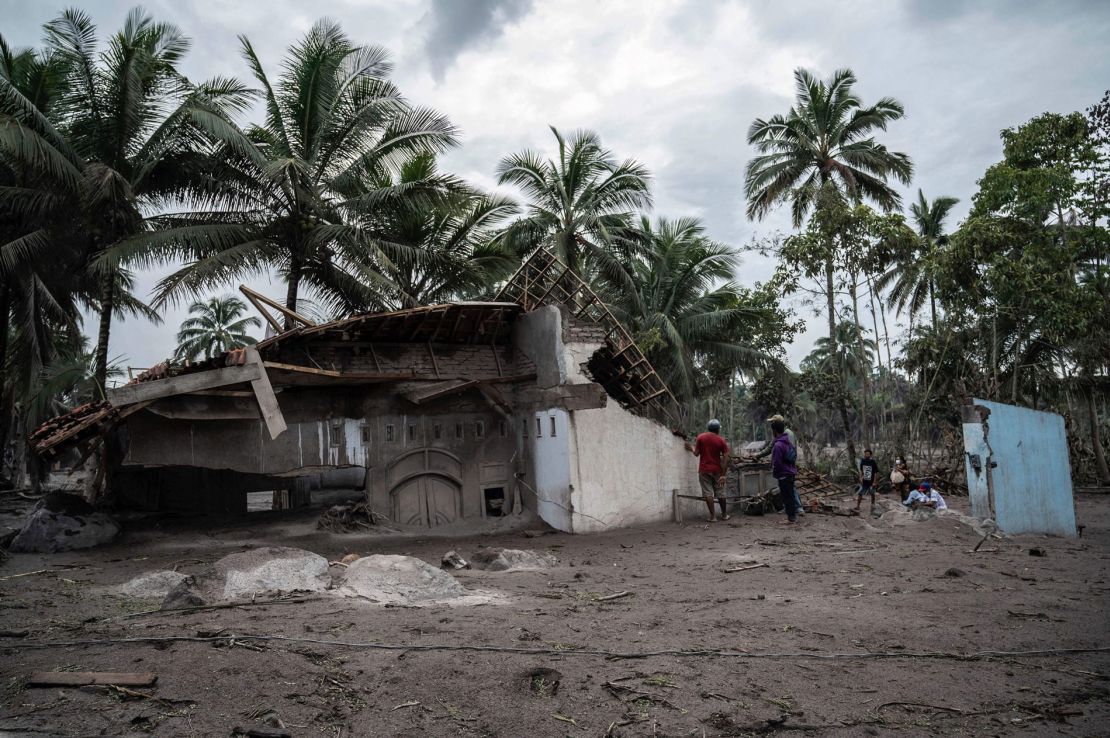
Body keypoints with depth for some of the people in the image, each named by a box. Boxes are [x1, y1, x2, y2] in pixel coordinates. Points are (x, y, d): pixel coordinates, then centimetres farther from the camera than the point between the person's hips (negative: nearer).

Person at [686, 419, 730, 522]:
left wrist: (692, 449, 21)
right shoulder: (721, 440, -1)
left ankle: (712, 516, -3)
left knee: (708, 493, 0)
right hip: (716, 470, 1)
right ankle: (724, 514, 24)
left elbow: (696, 453, -1)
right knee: (720, 492, 13)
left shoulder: (700, 438, -1)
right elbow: (725, 458, -6)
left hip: (704, 470, -1)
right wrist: (723, 474, -5)